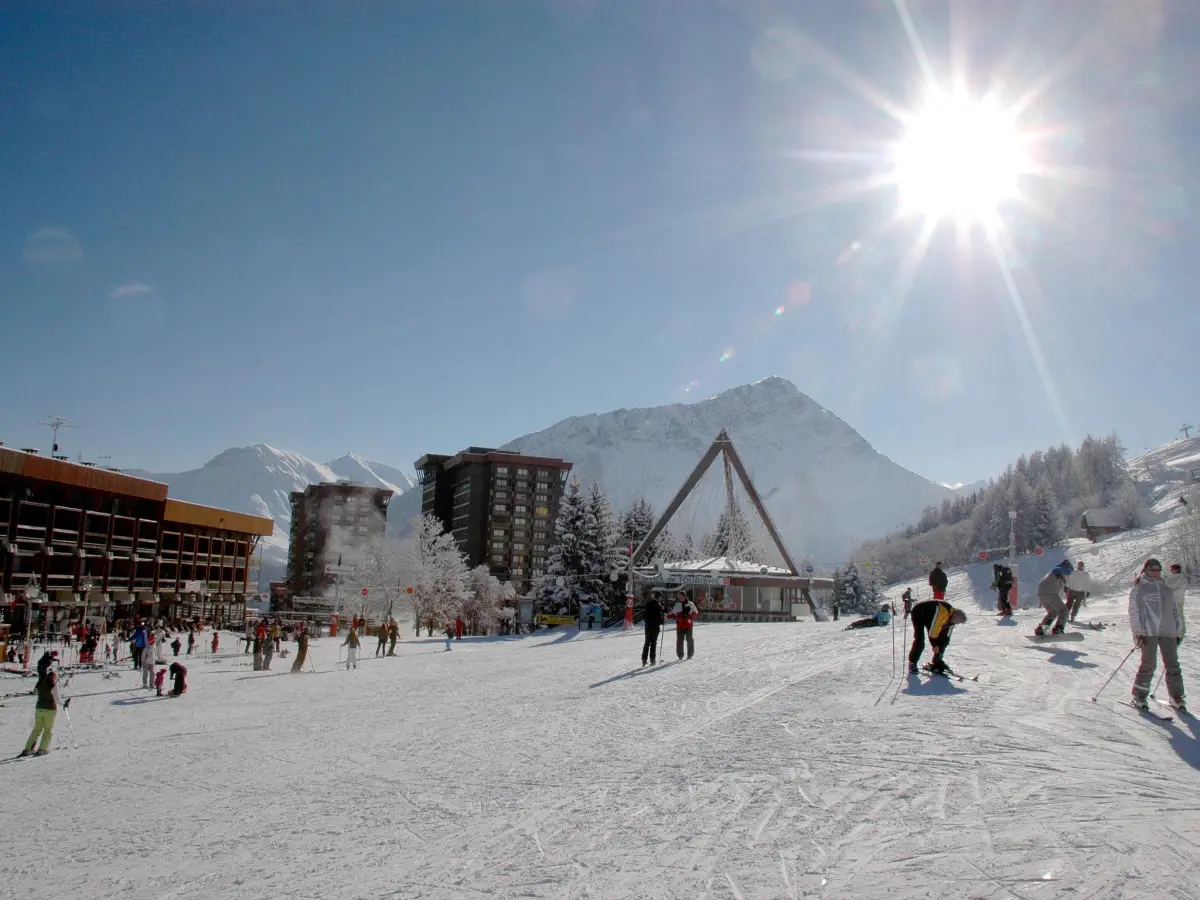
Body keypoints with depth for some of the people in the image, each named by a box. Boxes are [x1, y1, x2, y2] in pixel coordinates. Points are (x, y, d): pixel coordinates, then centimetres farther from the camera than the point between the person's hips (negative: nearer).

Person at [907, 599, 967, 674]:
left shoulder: (952, 618, -10)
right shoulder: (942, 612, -38)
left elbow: (946, 636, -1)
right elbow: (932, 630, -33)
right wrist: (935, 645, -20)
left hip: (929, 616, 9)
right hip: (918, 613, -9)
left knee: (942, 640, 2)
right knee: (920, 641, -21)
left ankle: (937, 663, 16)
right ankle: (912, 664, -10)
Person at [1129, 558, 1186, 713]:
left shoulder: (1167, 589, 18)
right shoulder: (1138, 589, 4)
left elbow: (1175, 611, 21)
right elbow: (1134, 612, -1)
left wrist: (1179, 631, 16)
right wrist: (1137, 632, -8)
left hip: (1168, 632, 4)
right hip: (1148, 632, -4)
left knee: (1173, 665, 2)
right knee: (1149, 665, -7)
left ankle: (1176, 698, 11)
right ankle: (1139, 696, 3)